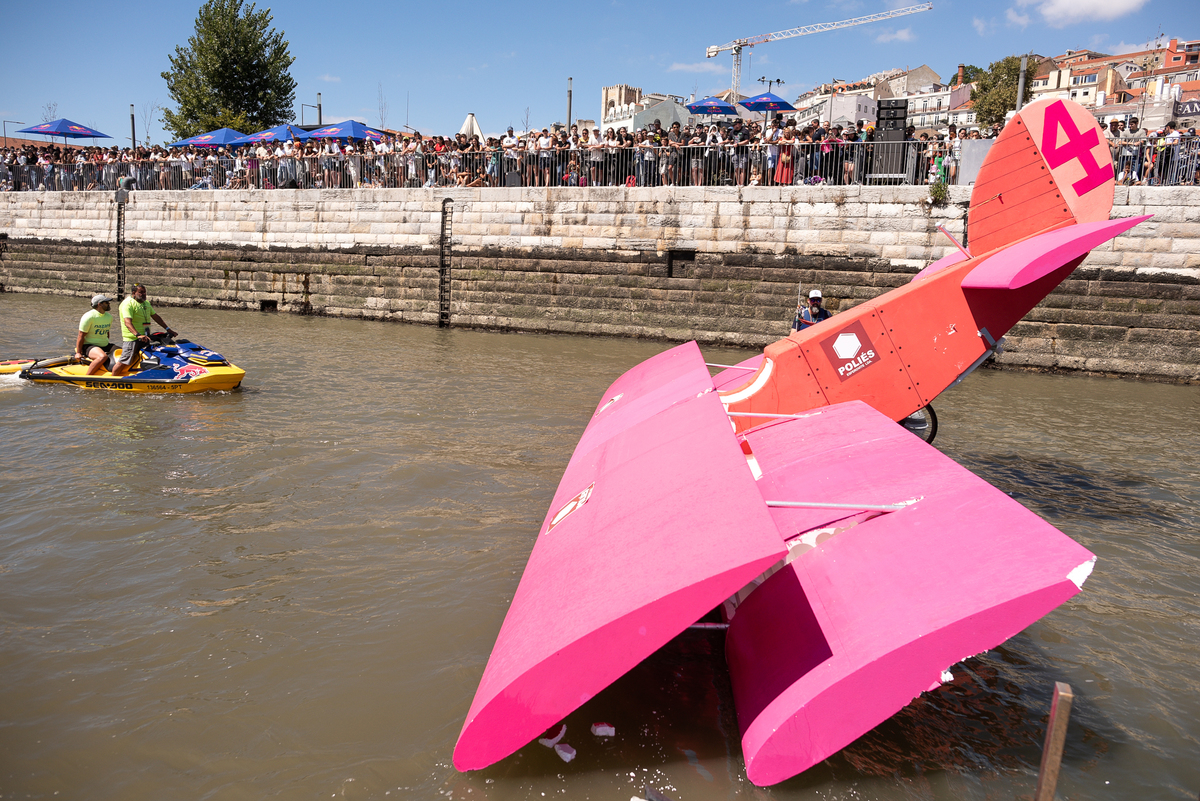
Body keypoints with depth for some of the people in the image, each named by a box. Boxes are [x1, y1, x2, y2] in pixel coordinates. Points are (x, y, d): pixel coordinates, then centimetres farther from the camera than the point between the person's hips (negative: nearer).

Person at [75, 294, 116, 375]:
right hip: (89, 345, -8)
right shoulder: (89, 317, -14)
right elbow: (81, 335, -13)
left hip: (105, 345, 8)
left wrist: (109, 347, 27)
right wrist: (78, 353, -13)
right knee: (103, 357, -37)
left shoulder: (109, 317, 8)